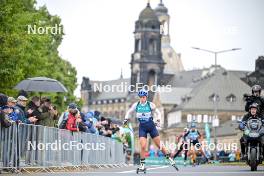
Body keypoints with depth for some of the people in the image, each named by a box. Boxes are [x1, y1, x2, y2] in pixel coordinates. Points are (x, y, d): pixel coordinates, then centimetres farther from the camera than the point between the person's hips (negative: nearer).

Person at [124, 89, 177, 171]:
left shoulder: (151, 105, -7)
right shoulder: (136, 105, -3)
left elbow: (158, 113, 4)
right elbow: (129, 112, 13)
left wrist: (158, 120, -13)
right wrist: (126, 119, -4)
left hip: (151, 126, 0)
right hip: (142, 127, 0)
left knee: (160, 145, 3)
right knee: (143, 147, -14)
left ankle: (169, 159, 19)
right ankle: (142, 164, -1)